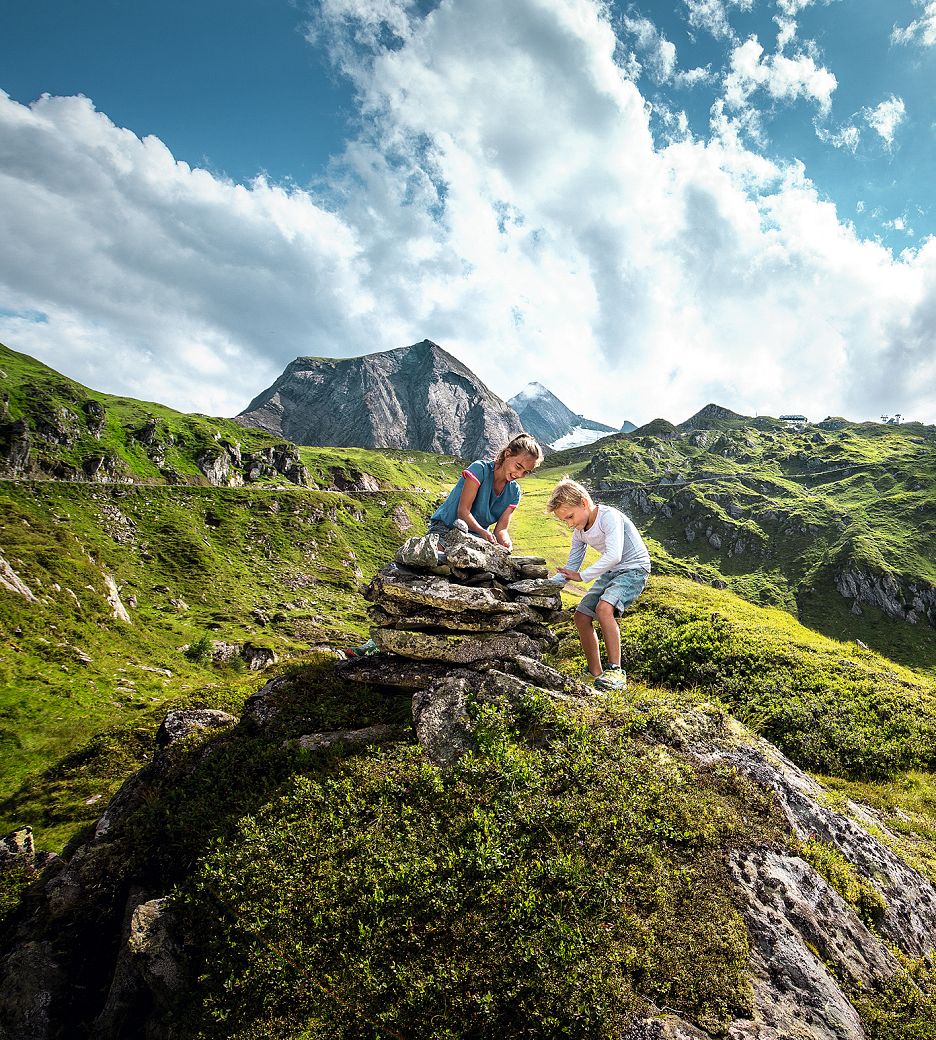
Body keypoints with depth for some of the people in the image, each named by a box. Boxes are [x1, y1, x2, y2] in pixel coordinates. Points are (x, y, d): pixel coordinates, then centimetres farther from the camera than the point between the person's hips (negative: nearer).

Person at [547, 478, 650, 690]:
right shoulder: (579, 532, 4)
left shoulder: (609, 516, -22)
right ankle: (596, 675, 9)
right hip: (610, 572, 9)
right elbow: (571, 567, 9)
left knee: (604, 607, -31)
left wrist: (582, 576, -29)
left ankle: (615, 671, -25)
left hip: (634, 568, -9)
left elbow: (614, 555, -33)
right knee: (581, 616, 0)